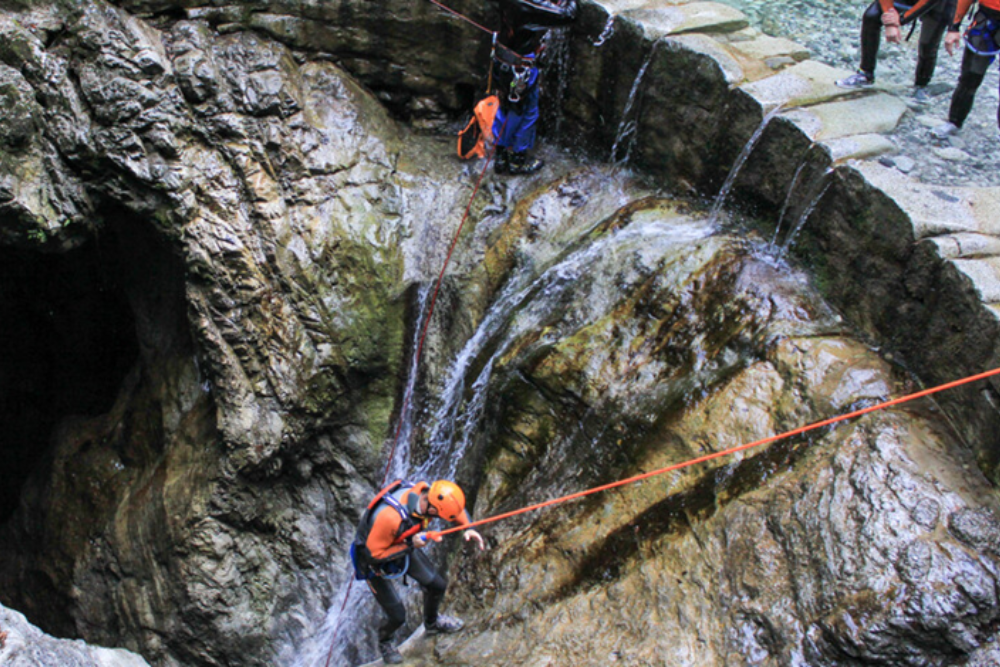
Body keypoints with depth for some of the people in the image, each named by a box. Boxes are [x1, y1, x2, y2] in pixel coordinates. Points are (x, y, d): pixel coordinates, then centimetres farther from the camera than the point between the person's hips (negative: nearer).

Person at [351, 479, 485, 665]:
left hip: (405, 546, 6)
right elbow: (373, 555, -32)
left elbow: (456, 506, -3)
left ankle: (432, 623, 44)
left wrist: (468, 528, -19)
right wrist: (410, 545, -36)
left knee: (438, 585, 11)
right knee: (397, 617, -2)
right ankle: (384, 641, 35)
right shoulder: (390, 517, -45)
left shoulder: (427, 494, -25)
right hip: (373, 559, -6)